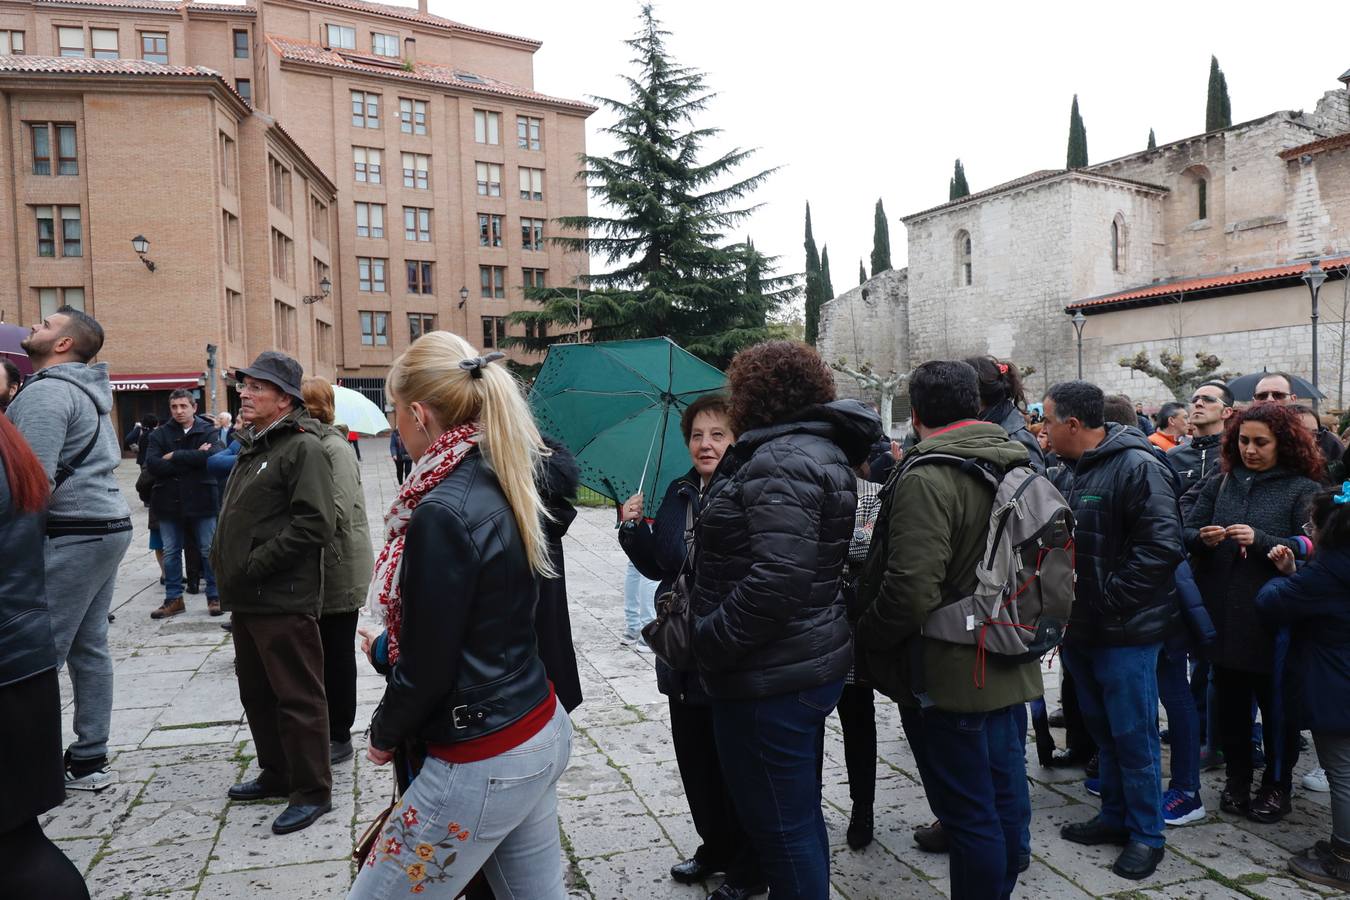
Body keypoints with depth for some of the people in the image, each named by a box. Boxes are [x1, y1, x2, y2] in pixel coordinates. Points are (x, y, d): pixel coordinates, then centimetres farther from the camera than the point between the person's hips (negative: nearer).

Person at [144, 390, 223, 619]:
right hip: (169, 502, 2)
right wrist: (192, 459, -17)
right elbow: (152, 465, -11)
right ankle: (173, 599, 22)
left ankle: (214, 596, 17)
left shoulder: (208, 432, -1)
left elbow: (213, 456, -21)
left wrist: (175, 457, -15)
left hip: (202, 499, -2)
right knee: (170, 553, 11)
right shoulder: (160, 434, 3)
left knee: (209, 551, 5)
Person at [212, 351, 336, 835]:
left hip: (285, 600, -10)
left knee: (298, 697, -1)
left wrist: (255, 565, -20)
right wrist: (225, 562, 12)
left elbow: (315, 524, -23)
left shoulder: (303, 447, -13)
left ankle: (312, 791, 11)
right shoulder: (253, 448, 17)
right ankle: (276, 773, 35)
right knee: (257, 692, 19)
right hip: (246, 598, 10)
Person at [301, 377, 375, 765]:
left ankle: (340, 736, 17)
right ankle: (326, 730, 29)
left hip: (340, 571, -8)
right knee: (324, 652, 16)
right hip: (317, 569, 8)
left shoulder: (334, 448, -16)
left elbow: (339, 512, -24)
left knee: (337, 653, 4)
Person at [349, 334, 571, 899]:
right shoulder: (503, 487, 3)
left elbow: (429, 665, -17)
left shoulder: (443, 513, -23)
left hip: (484, 765, -9)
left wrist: (385, 734, 1)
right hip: (543, 731, 9)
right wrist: (386, 647, 22)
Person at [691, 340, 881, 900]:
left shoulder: (779, 461, -19)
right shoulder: (820, 450, 12)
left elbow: (779, 577, -30)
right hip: (813, 661, 11)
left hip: (772, 680, -11)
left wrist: (710, 642, -20)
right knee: (799, 818, 24)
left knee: (782, 830, 4)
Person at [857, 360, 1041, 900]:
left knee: (969, 814, 2)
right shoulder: (1018, 467, 8)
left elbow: (912, 589, -26)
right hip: (1010, 668, 9)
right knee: (1006, 795, 20)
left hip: (950, 676, -9)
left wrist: (867, 638, -10)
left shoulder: (927, 478, -19)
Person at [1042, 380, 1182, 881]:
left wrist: (1110, 598, -20)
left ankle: (1147, 835, 20)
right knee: (1102, 730, 19)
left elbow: (1162, 546, -24)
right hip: (1082, 627, 8)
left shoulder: (1137, 466, -17)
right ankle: (1115, 817, 34)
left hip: (1125, 631, -8)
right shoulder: (1074, 470, 10)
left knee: (1133, 736, 4)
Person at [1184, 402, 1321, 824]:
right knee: (1229, 701, 13)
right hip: (1223, 614, 4)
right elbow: (1185, 533, 6)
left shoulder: (1302, 490, -4)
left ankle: (1277, 785, 26)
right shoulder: (1220, 484, 8)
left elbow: (1310, 549, -13)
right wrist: (1203, 539, -15)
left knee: (1275, 703, 9)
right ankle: (1237, 777, 30)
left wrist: (1260, 540, -24)